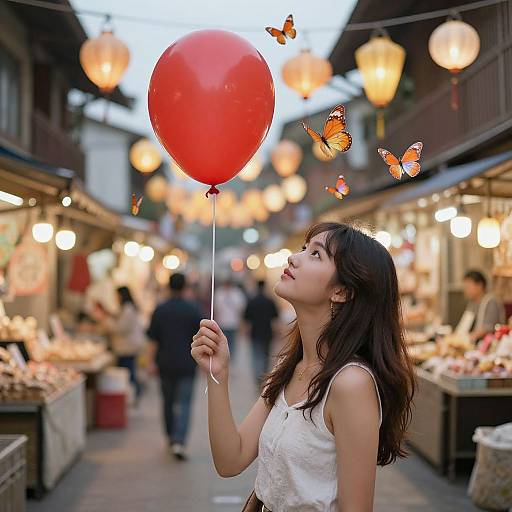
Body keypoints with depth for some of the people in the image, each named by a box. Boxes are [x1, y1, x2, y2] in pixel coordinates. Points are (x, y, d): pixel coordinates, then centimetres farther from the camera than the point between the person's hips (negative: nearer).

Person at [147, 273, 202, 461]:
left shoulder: (160, 310, -2)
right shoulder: (193, 309, -5)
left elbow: (153, 340, -1)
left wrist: (153, 362, 7)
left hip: (165, 363, 2)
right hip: (187, 364, -2)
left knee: (168, 402, 17)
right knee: (184, 403, -2)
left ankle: (171, 438, 29)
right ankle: (179, 442, -16)